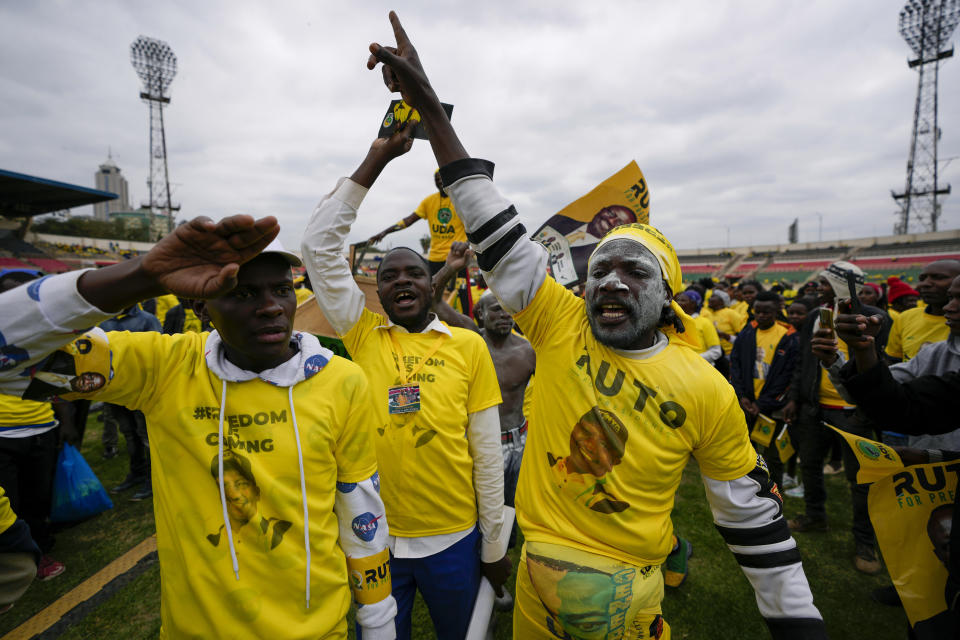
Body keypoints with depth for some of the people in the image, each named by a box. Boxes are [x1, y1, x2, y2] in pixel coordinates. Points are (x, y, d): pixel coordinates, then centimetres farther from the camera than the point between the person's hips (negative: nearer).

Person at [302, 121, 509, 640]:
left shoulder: (470, 346, -7)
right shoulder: (362, 335, -4)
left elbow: (487, 452, -4)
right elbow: (319, 246, -10)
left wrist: (493, 546, 1)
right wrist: (375, 159, -13)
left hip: (453, 538, 0)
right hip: (374, 537, 1)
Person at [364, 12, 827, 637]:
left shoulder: (706, 390, -14)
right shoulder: (561, 325, -13)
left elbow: (751, 509, -2)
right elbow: (498, 235, -15)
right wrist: (430, 106, -14)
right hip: (536, 572, 2)